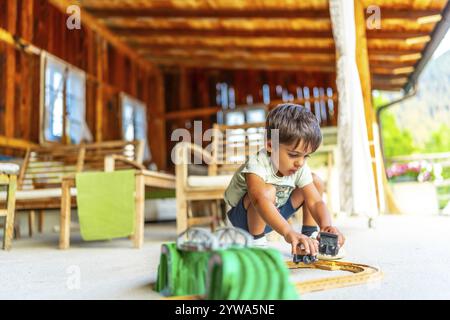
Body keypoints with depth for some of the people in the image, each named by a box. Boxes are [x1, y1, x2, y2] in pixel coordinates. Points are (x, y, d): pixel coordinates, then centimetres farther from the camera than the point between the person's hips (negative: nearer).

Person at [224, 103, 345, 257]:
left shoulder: (300, 168, -15)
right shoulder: (256, 165, -35)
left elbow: (315, 202, -20)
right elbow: (260, 200, -52)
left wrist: (326, 225, -42)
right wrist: (288, 232, -66)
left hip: (274, 214, 7)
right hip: (245, 216, -6)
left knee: (316, 182, -3)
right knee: (268, 191, -39)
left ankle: (310, 236, 4)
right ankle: (255, 241, -18)